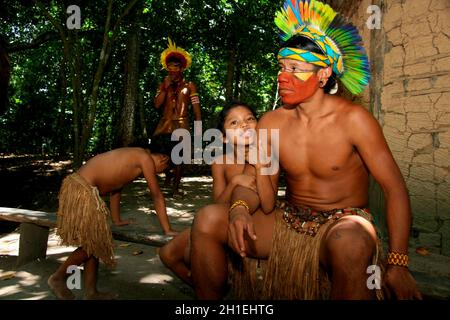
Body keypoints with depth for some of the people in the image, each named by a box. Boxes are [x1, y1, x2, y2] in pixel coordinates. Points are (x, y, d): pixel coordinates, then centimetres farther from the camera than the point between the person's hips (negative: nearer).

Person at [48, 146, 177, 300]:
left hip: (76, 184, 10)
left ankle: (91, 292, 23)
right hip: (81, 189, -10)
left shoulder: (132, 157, 19)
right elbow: (157, 196, -4)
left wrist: (117, 219, 39)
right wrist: (168, 230, 2)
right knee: (92, 243, 2)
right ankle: (58, 277, 18)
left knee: (94, 242, 14)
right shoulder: (145, 158, -6)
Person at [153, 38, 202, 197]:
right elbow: (157, 104, 3)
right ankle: (167, 172, 22)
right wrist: (165, 87, -5)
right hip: (165, 123, 3)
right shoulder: (164, 84, 15)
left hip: (181, 124, -3)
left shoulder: (189, 85, 5)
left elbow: (196, 108, 1)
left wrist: (198, 129, -7)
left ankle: (175, 187, 7)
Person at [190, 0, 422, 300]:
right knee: (207, 221, -15)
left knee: (349, 244, -40)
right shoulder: (270, 123, -1)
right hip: (288, 222, 4)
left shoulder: (353, 119, -12)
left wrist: (398, 263, -19)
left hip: (344, 223, -3)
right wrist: (239, 208, -23)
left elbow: (394, 187, -10)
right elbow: (252, 183, 2)